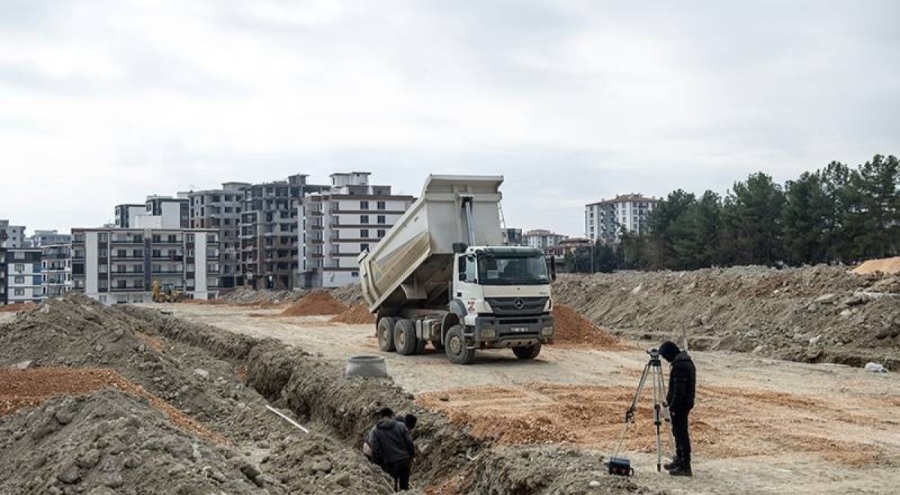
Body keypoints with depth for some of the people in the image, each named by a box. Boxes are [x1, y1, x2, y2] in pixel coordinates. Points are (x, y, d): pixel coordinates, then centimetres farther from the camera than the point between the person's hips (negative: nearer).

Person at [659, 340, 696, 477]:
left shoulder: (679, 365, -20)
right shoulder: (687, 361, 13)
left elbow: (679, 389, -23)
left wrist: (672, 406, -18)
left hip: (680, 404, -11)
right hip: (686, 403, 11)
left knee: (681, 433, -8)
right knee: (678, 431, 20)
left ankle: (685, 467, -8)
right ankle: (679, 459, 31)